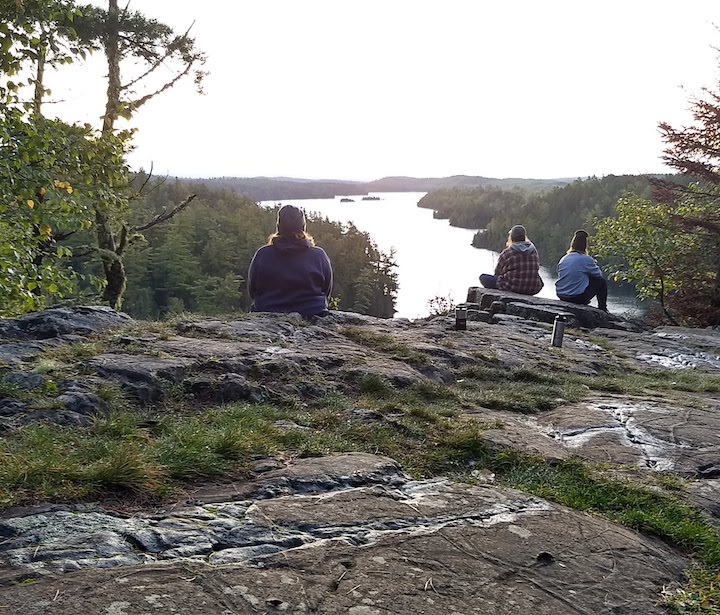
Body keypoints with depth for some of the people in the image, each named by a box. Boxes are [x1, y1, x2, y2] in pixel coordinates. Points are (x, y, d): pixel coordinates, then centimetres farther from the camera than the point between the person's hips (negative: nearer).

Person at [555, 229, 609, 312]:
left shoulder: (563, 259, 5)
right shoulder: (586, 259, -11)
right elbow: (599, 274, 3)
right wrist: (594, 264, 25)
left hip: (561, 296, 7)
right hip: (578, 297, -6)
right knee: (601, 282, 14)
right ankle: (602, 309, 23)